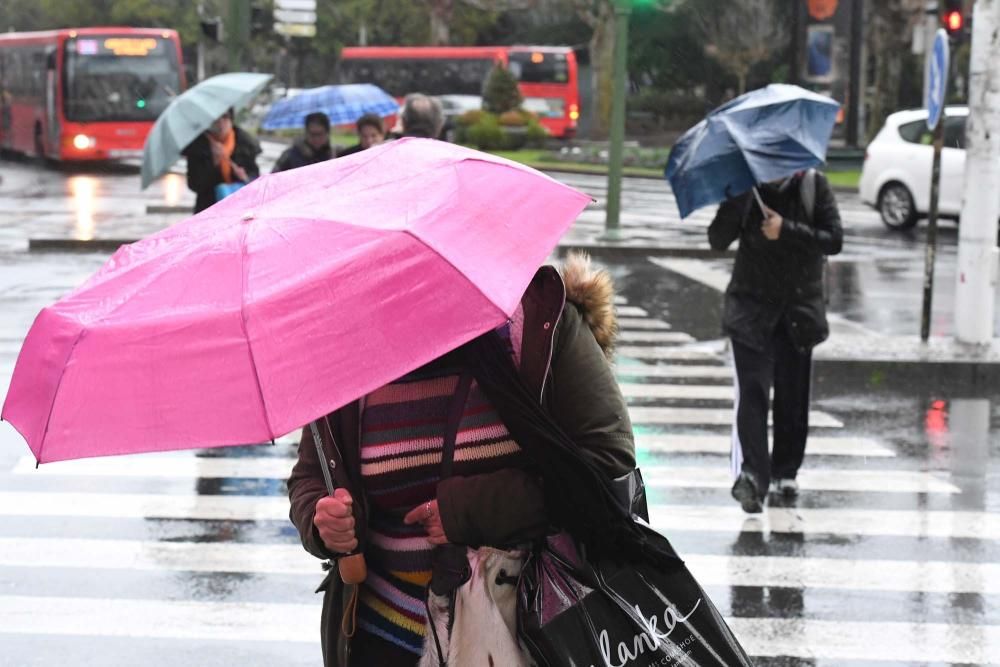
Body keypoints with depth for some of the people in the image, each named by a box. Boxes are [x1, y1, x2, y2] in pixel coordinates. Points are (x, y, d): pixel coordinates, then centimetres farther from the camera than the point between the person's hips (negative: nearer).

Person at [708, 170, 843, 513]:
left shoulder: (813, 185, -5)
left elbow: (834, 240, -11)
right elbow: (718, 240, -14)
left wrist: (787, 230, -23)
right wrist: (736, 199, -28)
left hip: (800, 308, 2)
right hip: (752, 307, -2)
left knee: (793, 395, 8)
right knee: (752, 390, -15)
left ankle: (785, 470, 24)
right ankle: (751, 474, -24)